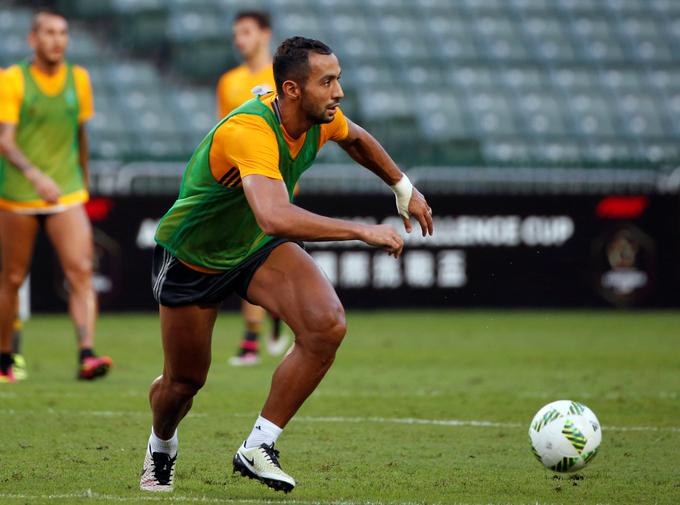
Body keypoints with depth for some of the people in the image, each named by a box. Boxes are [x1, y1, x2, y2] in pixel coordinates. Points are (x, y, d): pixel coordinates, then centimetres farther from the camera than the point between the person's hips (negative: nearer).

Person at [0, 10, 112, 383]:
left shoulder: (78, 79, 5)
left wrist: (83, 179, 24)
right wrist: (34, 174, -31)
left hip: (67, 195, 2)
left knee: (81, 271, -15)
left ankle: (86, 356, -23)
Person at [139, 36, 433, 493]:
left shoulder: (321, 117, -15)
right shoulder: (249, 133, -40)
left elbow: (355, 139, 13)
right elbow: (275, 217, -56)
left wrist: (404, 187, 17)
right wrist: (362, 231, -52)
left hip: (260, 248, 5)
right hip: (191, 258, -5)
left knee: (328, 324, -23)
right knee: (184, 382, 9)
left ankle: (258, 448, -11)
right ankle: (161, 448, 47)